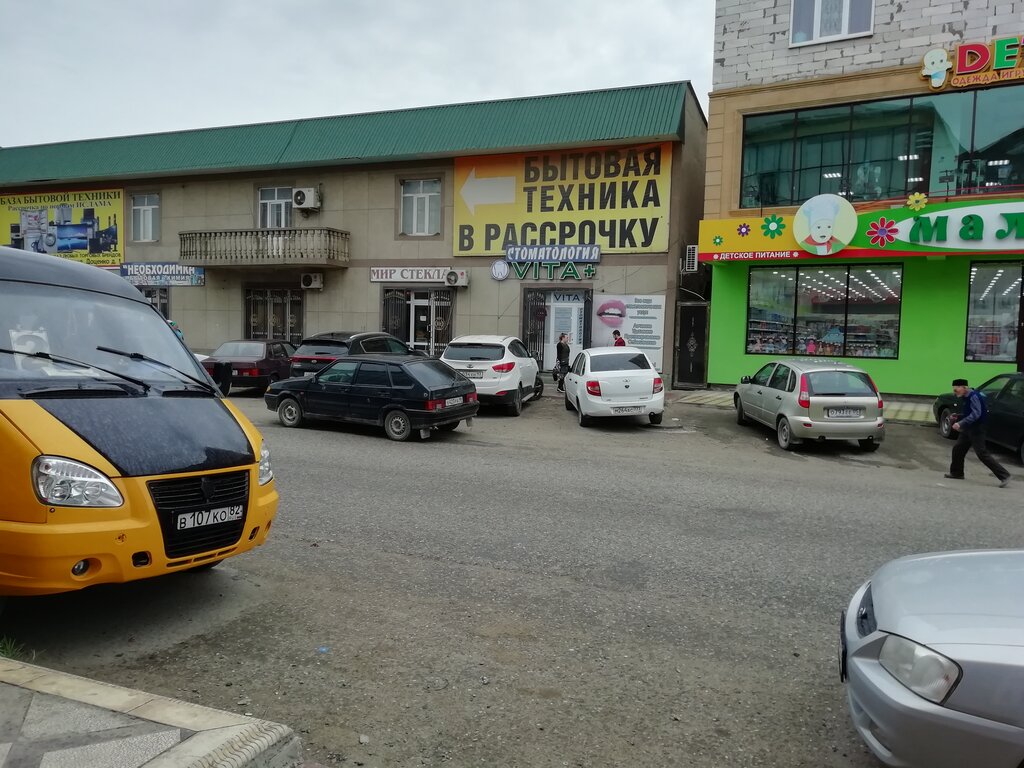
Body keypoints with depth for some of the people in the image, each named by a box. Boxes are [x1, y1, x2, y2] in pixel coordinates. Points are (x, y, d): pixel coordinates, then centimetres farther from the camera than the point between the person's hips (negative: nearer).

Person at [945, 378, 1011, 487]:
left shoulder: (973, 396, -20)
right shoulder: (965, 397, 9)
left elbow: (976, 414, -28)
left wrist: (960, 423, -32)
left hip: (976, 430, -10)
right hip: (968, 429, 10)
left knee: (982, 454, -9)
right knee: (958, 449, 12)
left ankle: (1004, 475, -4)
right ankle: (956, 473, 25)